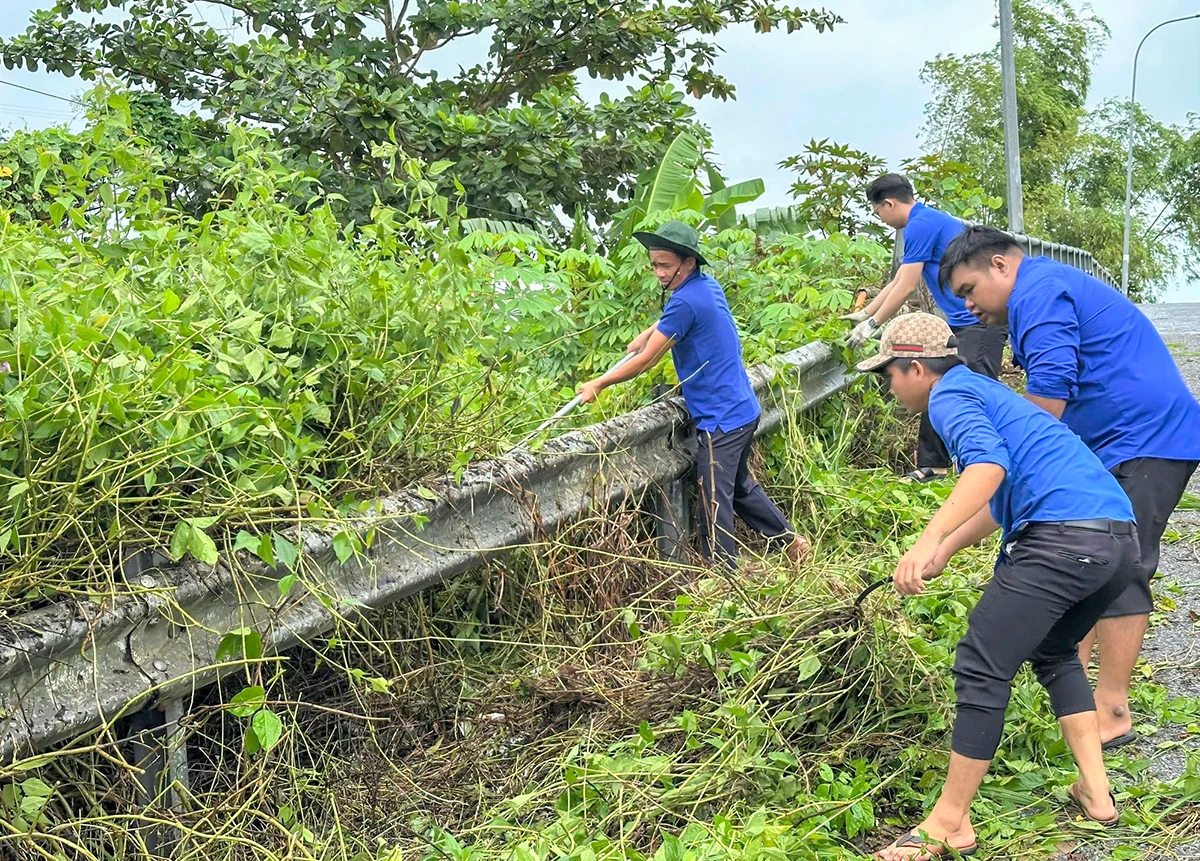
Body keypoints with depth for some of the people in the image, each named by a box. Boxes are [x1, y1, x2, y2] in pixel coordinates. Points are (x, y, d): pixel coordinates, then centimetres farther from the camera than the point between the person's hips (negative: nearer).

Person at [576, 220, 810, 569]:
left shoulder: (686, 301, -21)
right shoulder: (709, 286, 7)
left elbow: (646, 360, -16)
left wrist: (598, 384, -9)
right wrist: (647, 334, 17)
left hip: (721, 419, -10)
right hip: (743, 409, 10)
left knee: (714, 501, -3)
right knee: (741, 487, 25)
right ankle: (790, 540, 36)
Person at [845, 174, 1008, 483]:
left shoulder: (921, 225, -13)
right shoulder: (928, 221, 19)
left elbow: (906, 287, -13)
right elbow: (896, 283, 26)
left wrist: (872, 324, -3)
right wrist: (863, 314, 30)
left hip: (980, 321, -11)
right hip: (963, 323, 11)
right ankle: (932, 465, 17)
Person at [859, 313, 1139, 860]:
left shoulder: (950, 395, 2)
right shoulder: (984, 390, 31)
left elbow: (988, 465, -20)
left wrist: (927, 541, -28)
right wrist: (945, 551, 43)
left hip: (1061, 540, -10)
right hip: (1123, 541, 10)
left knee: (982, 670, -4)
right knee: (1054, 652, 30)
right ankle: (1095, 791, 25)